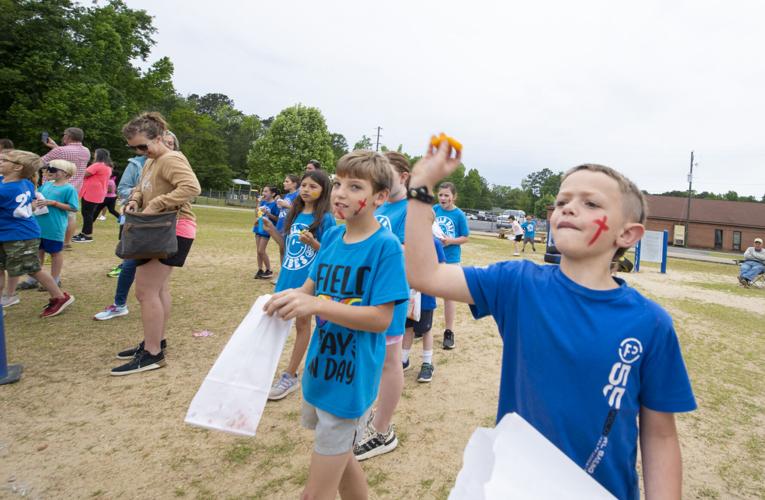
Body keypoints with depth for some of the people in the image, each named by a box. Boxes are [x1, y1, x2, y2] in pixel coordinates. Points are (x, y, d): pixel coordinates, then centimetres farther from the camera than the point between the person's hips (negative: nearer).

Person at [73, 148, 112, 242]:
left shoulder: (98, 165, -16)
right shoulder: (108, 167, 15)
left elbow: (84, 174, -14)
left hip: (91, 194, -10)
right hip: (98, 194, 10)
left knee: (87, 214, -5)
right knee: (89, 213, 15)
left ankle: (88, 236, -2)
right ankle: (84, 233, 22)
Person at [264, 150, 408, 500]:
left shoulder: (386, 246, -18)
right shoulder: (332, 236, 2)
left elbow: (381, 318, -20)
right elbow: (312, 286, 10)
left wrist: (317, 305, -30)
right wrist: (290, 298, -12)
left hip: (350, 381, -6)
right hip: (319, 370, 7)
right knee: (340, 458, 26)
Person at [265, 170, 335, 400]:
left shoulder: (325, 218, -12)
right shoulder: (294, 214, 7)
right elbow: (287, 246, 13)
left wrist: (312, 242, -28)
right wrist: (271, 230, 0)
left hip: (308, 279, -6)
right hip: (287, 276, 6)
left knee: (302, 323, 7)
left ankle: (290, 376, 19)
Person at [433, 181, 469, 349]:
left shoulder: (459, 215, -9)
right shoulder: (434, 209, -1)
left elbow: (465, 238, -4)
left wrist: (451, 241, -21)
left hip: (451, 260, -3)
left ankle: (449, 332, 18)